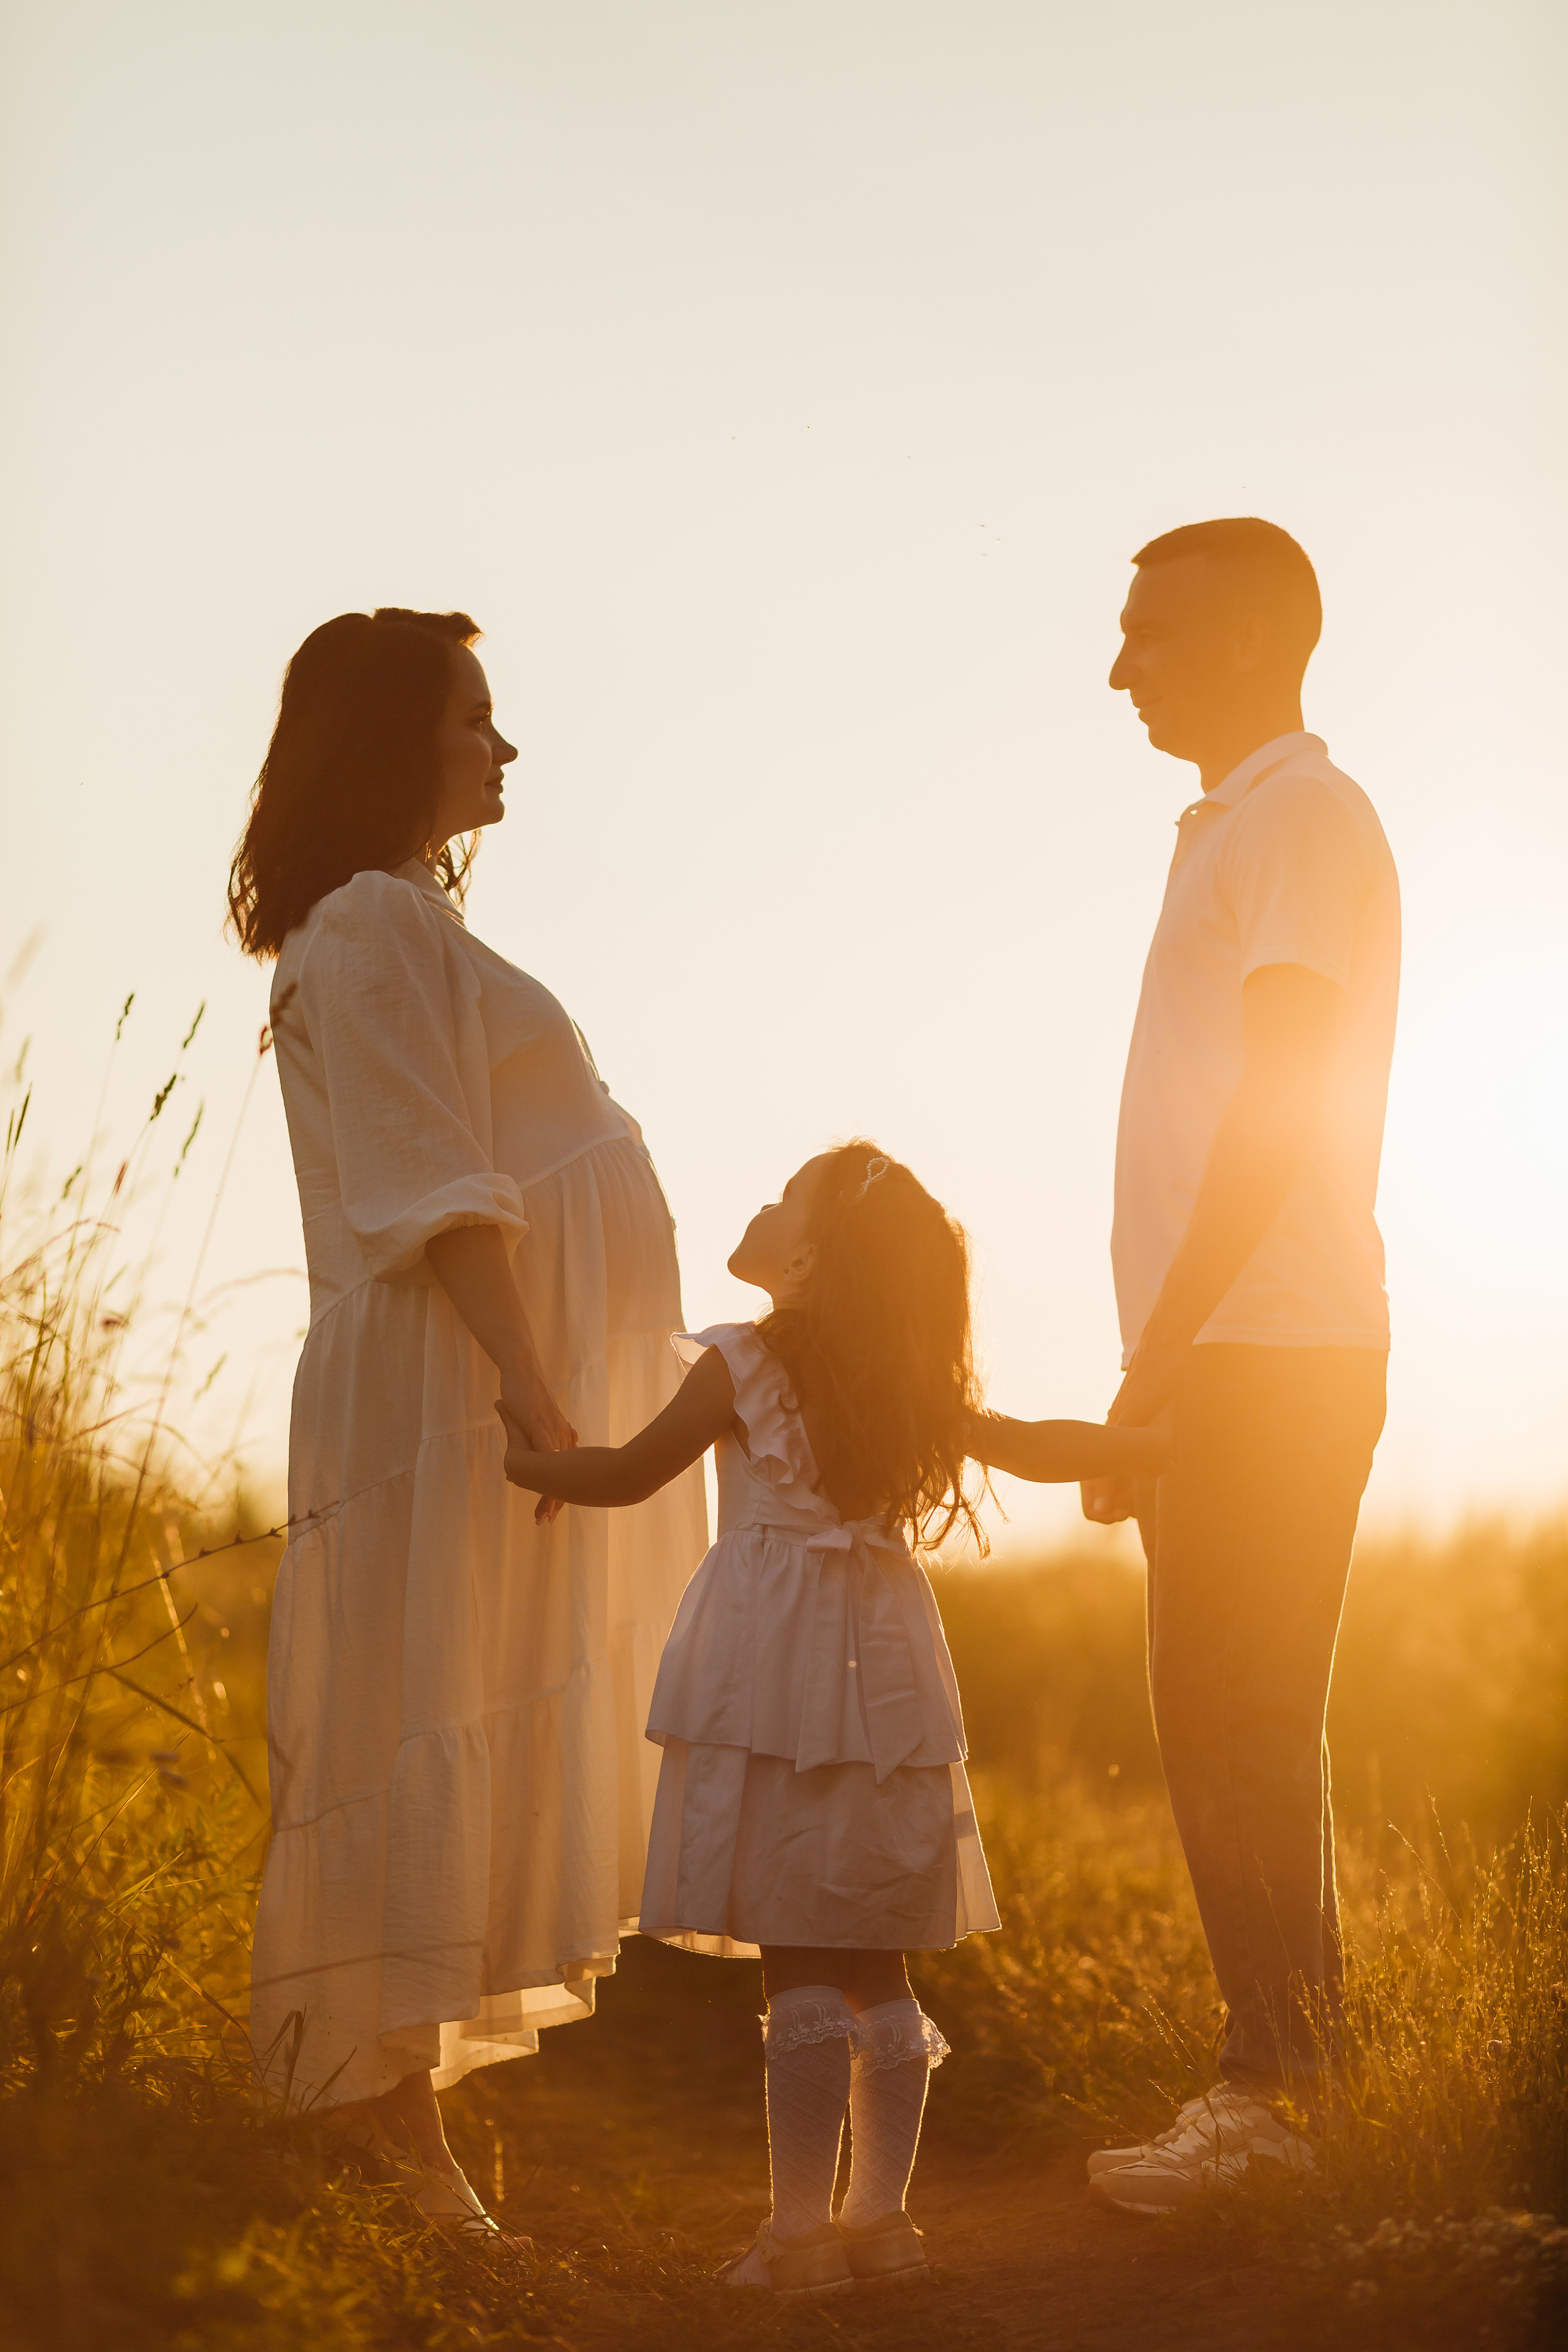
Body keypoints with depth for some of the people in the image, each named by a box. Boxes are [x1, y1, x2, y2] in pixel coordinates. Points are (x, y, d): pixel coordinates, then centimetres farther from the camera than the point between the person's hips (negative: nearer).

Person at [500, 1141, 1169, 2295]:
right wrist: (1149, 1445, 35)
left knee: (798, 1965, -4)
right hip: (883, 1680, 6)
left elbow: (629, 1475, 3)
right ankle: (880, 2214, 14)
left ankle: (801, 2227, -2)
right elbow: (1039, 1448, 18)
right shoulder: (916, 1390, 9)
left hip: (775, 1689, -6)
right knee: (877, 1970, 10)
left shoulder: (741, 1364, -6)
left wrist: (527, 1462, 22)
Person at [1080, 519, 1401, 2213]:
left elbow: (1277, 1114, -17)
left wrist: (1156, 1357, -18)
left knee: (1241, 1726, -7)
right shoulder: (1233, 824, 20)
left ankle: (1276, 2093, -2)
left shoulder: (1302, 816, -9)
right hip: (1235, 1355, 9)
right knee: (1225, 1726, 10)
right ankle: (1277, 2079, 15)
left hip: (1274, 1354, -9)